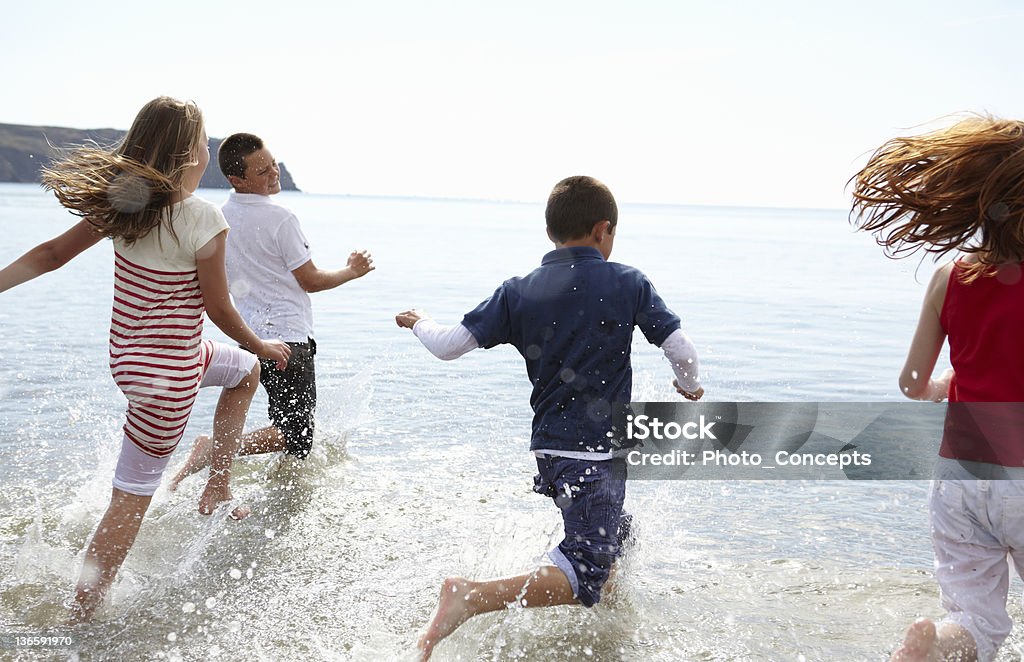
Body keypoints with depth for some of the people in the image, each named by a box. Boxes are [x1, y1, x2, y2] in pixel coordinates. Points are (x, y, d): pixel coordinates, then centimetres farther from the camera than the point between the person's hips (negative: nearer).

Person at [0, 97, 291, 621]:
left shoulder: (124, 200, -5)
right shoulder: (203, 218, -24)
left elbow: (52, 253, -3)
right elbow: (219, 309, -14)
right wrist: (264, 347, 2)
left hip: (129, 354, 8)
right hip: (168, 375, -8)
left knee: (244, 371, 32)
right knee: (131, 500, 5)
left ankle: (217, 487, 37)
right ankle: (80, 618, 15)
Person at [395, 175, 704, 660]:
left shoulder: (518, 292, 2)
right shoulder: (628, 283, -5)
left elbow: (449, 346, -1)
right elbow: (680, 348, -4)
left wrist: (419, 323, 21)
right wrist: (689, 385, 18)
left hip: (547, 448, 6)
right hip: (598, 452, -6)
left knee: (615, 539, 28)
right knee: (584, 576, -11)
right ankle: (472, 597, -26)